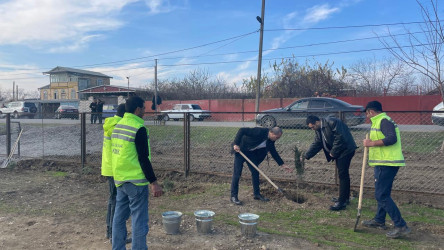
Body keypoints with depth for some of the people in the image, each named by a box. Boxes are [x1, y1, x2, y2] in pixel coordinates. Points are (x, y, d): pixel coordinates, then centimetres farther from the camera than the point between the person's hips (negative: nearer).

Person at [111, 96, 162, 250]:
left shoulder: (117, 126, 10)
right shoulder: (139, 129, -16)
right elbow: (143, 158, -19)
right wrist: (154, 182, -15)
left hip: (119, 179, 9)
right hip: (136, 181, -8)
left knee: (119, 217, 16)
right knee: (139, 220, 0)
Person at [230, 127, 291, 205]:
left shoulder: (271, 140, -6)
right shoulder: (259, 131, -31)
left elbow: (273, 152, 7)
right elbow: (242, 130, -29)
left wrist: (282, 164, 6)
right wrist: (236, 144, -29)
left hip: (251, 152, 7)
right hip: (240, 149, -7)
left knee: (255, 172, 5)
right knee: (237, 173, -7)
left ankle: (256, 194, 17)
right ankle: (233, 196, 0)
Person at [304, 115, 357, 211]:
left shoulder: (332, 122, -20)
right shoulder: (318, 130, 9)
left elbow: (339, 138, -24)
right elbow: (316, 144, 11)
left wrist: (333, 152, -17)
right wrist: (306, 156, 3)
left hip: (345, 149, -10)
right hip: (337, 151, 10)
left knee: (342, 175, -9)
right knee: (343, 174, 18)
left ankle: (342, 202, -6)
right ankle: (345, 198, 30)